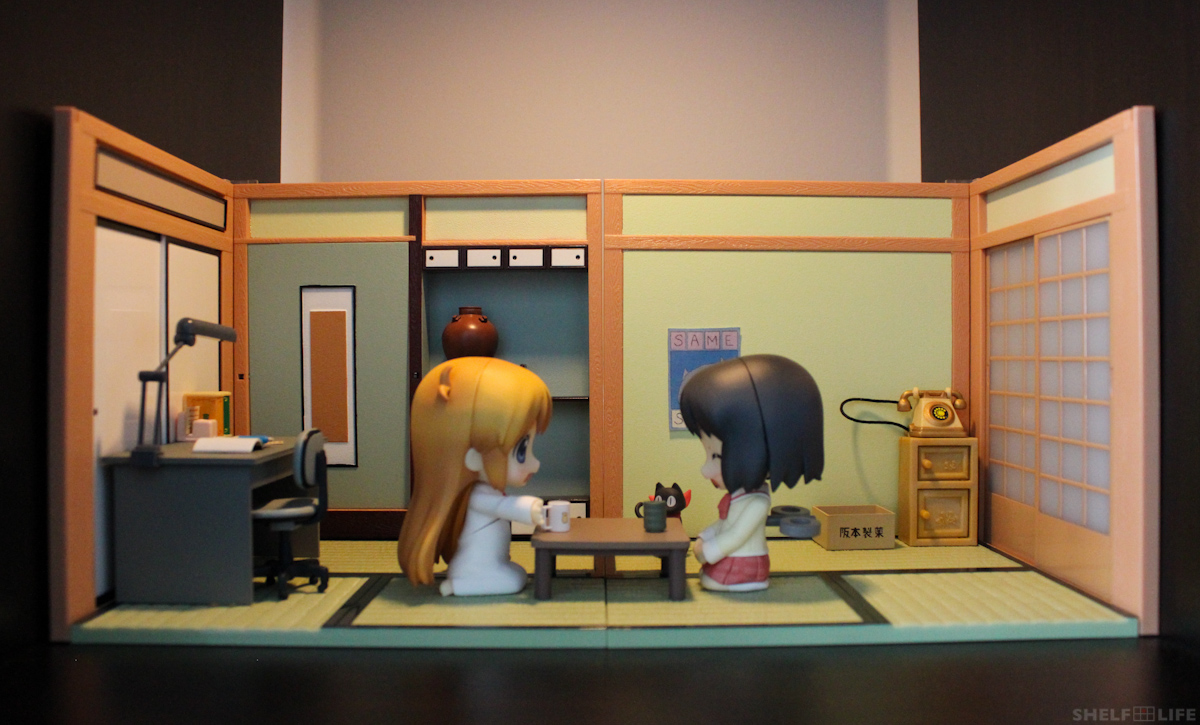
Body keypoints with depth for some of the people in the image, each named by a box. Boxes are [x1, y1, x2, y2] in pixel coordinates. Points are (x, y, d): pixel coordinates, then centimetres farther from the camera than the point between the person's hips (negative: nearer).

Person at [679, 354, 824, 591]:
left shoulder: (756, 502, -22)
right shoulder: (737, 496, 6)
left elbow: (736, 537, -19)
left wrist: (706, 552, -11)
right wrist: (702, 540, 8)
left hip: (741, 571, -9)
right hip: (726, 567, 9)